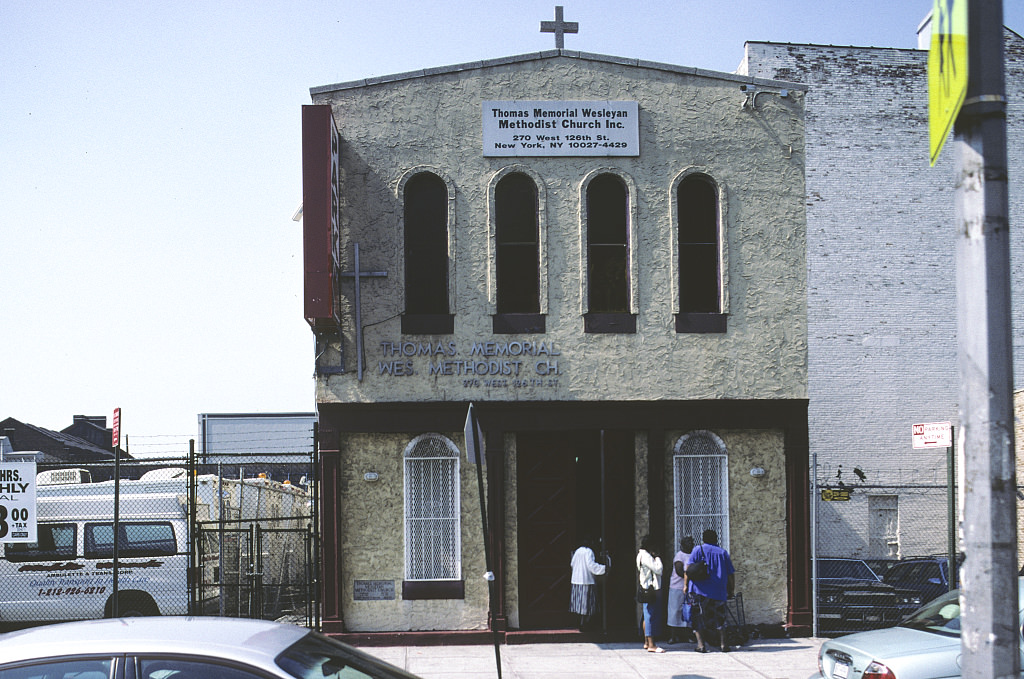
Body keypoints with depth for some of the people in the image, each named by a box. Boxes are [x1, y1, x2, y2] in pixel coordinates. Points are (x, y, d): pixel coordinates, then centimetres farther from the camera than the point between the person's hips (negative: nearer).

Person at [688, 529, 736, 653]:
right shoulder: (723, 553, 10)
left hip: (700, 591, -2)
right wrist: (731, 590, 20)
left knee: (698, 619, 1)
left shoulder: (698, 550, 4)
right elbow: (730, 574, 11)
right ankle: (724, 644, 8)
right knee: (719, 619, 13)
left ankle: (701, 644, -7)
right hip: (719, 592, 2)